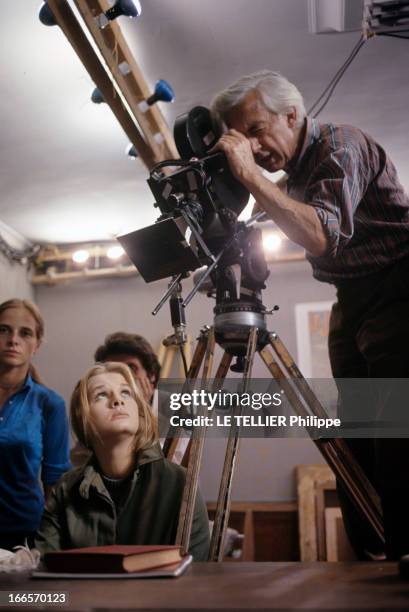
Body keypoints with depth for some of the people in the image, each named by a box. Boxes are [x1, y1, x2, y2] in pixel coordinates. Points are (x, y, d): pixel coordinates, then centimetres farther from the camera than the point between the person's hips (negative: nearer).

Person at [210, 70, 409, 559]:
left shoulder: (340, 144, -13)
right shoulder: (293, 170, 12)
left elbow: (322, 237, -28)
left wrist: (251, 174, -27)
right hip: (349, 305, 8)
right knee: (355, 450, 5)